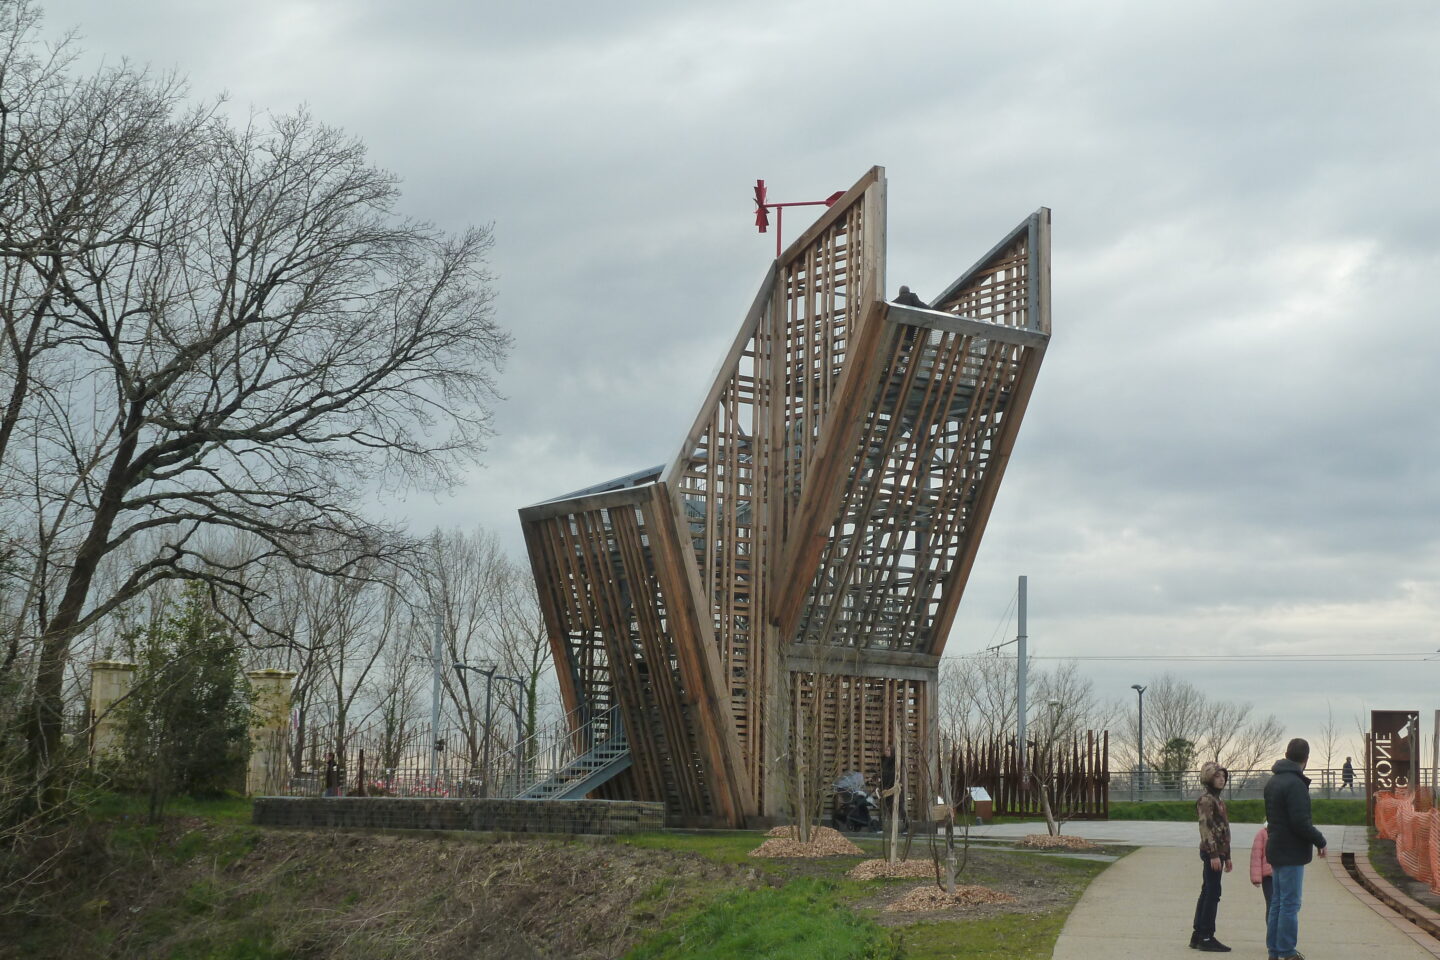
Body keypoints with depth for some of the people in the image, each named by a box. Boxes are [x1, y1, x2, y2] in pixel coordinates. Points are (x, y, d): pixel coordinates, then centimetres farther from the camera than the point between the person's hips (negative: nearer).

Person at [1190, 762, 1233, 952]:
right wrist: (1214, 854, -23)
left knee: (1207, 893, 12)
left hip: (1218, 852, 10)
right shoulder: (1206, 799, -10)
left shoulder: (1218, 799, 19)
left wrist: (1227, 856, 22)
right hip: (1211, 852, -10)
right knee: (1212, 893, -9)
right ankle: (1207, 937, -8)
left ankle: (1198, 936, 16)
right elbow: (1206, 828, -18)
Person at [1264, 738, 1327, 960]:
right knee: (1290, 904, -5)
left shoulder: (1273, 782, 13)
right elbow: (1300, 823, -21)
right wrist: (1320, 841, -9)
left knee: (1277, 902, 14)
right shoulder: (1295, 784, -18)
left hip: (1276, 850, 9)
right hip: (1291, 852, -9)